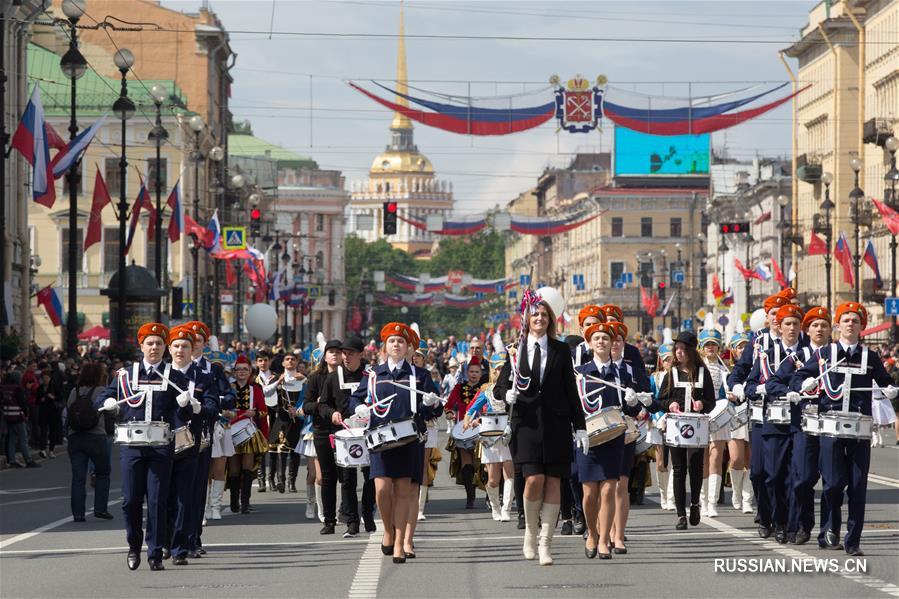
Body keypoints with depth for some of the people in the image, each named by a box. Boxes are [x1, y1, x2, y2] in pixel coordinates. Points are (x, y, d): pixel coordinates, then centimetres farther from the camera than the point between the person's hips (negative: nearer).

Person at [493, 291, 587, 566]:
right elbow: (500, 385, 8)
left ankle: (545, 543, 4)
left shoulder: (561, 350, 6)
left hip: (556, 424, 1)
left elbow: (571, 390, 6)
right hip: (527, 423, -1)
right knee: (534, 480, -12)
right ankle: (530, 531, 12)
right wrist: (508, 394, -16)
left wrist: (580, 427, 3)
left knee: (553, 482, -1)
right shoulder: (516, 351, 5)